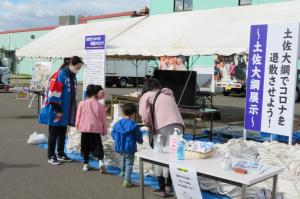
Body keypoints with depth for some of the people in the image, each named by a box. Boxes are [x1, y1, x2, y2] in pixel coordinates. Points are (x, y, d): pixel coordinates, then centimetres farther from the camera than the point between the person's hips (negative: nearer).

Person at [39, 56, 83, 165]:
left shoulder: (73, 76, 9)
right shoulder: (60, 75, -18)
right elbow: (54, 93, -21)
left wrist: (73, 110, 18)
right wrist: (58, 110, -20)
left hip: (66, 111, 8)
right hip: (56, 111, -8)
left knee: (63, 133, 15)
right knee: (54, 133, 2)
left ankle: (61, 154, 27)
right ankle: (51, 156, 11)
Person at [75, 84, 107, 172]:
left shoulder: (82, 103, -3)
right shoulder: (100, 105, -5)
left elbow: (78, 116, 4)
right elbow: (103, 119, 1)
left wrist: (77, 125, 19)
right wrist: (104, 130, 12)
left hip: (85, 129, 1)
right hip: (96, 130, -1)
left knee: (85, 147, 13)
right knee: (98, 146, 7)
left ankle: (85, 164, 16)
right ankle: (100, 160, -13)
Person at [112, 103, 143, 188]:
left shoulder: (118, 123, -2)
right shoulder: (133, 124, -17)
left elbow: (113, 134, 7)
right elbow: (138, 135, -9)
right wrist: (140, 140, 12)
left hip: (120, 147, 6)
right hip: (129, 147, -6)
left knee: (123, 160, 30)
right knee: (129, 164, 2)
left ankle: (123, 174, 51)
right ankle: (127, 181, 1)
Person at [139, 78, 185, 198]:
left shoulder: (146, 95, 17)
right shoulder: (168, 93, 31)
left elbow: (144, 115, 2)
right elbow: (171, 110, 18)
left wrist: (150, 126, 19)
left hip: (163, 126, -3)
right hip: (178, 125, 3)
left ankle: (162, 189, 15)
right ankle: (168, 184, 17)